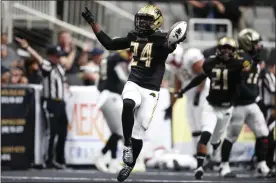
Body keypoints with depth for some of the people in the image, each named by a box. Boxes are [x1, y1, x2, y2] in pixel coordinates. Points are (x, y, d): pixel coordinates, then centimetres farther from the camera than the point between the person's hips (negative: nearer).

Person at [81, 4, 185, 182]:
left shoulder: (161, 40, -8)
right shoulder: (134, 37, 7)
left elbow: (169, 47, -32)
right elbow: (109, 43, 15)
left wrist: (174, 42, -56)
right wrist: (92, 22, 12)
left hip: (150, 89, -3)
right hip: (133, 84, 3)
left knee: (139, 132, 1)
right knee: (128, 105, -34)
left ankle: (129, 165, 20)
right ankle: (127, 145, -24)